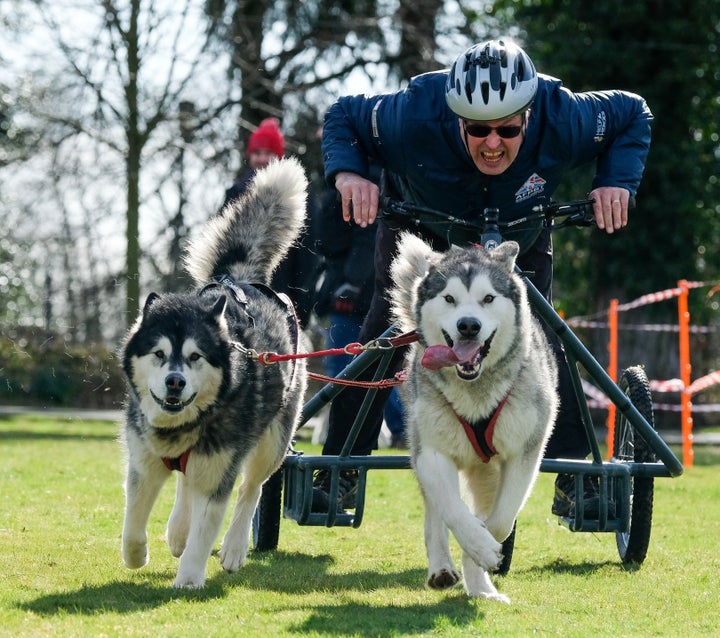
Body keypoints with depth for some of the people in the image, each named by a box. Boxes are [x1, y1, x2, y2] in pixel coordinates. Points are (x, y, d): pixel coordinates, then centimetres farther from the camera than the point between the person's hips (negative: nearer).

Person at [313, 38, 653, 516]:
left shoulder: (562, 119, -36)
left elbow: (633, 114, -16)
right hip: (419, 234, -1)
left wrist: (617, 182, -31)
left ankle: (575, 475, -1)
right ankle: (341, 471, -2)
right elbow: (343, 116, -20)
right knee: (383, 338, -10)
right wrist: (347, 172, -39)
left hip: (519, 243, 1)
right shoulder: (414, 117, -39)